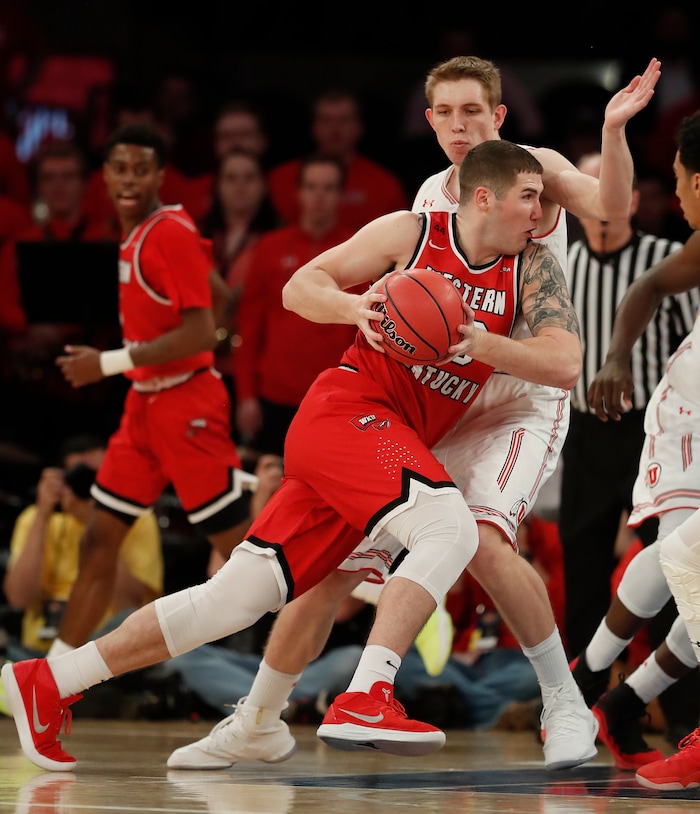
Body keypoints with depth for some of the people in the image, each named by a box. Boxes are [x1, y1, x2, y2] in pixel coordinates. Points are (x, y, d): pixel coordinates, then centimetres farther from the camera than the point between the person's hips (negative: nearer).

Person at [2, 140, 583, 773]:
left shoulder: (532, 268, 6)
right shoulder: (412, 232, -4)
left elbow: (566, 364, -6)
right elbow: (300, 287, 3)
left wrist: (484, 344, -22)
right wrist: (354, 307, -18)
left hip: (396, 444, 6)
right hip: (349, 408, -6)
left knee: (236, 598, 4)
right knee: (450, 529, -28)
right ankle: (363, 702, -33)